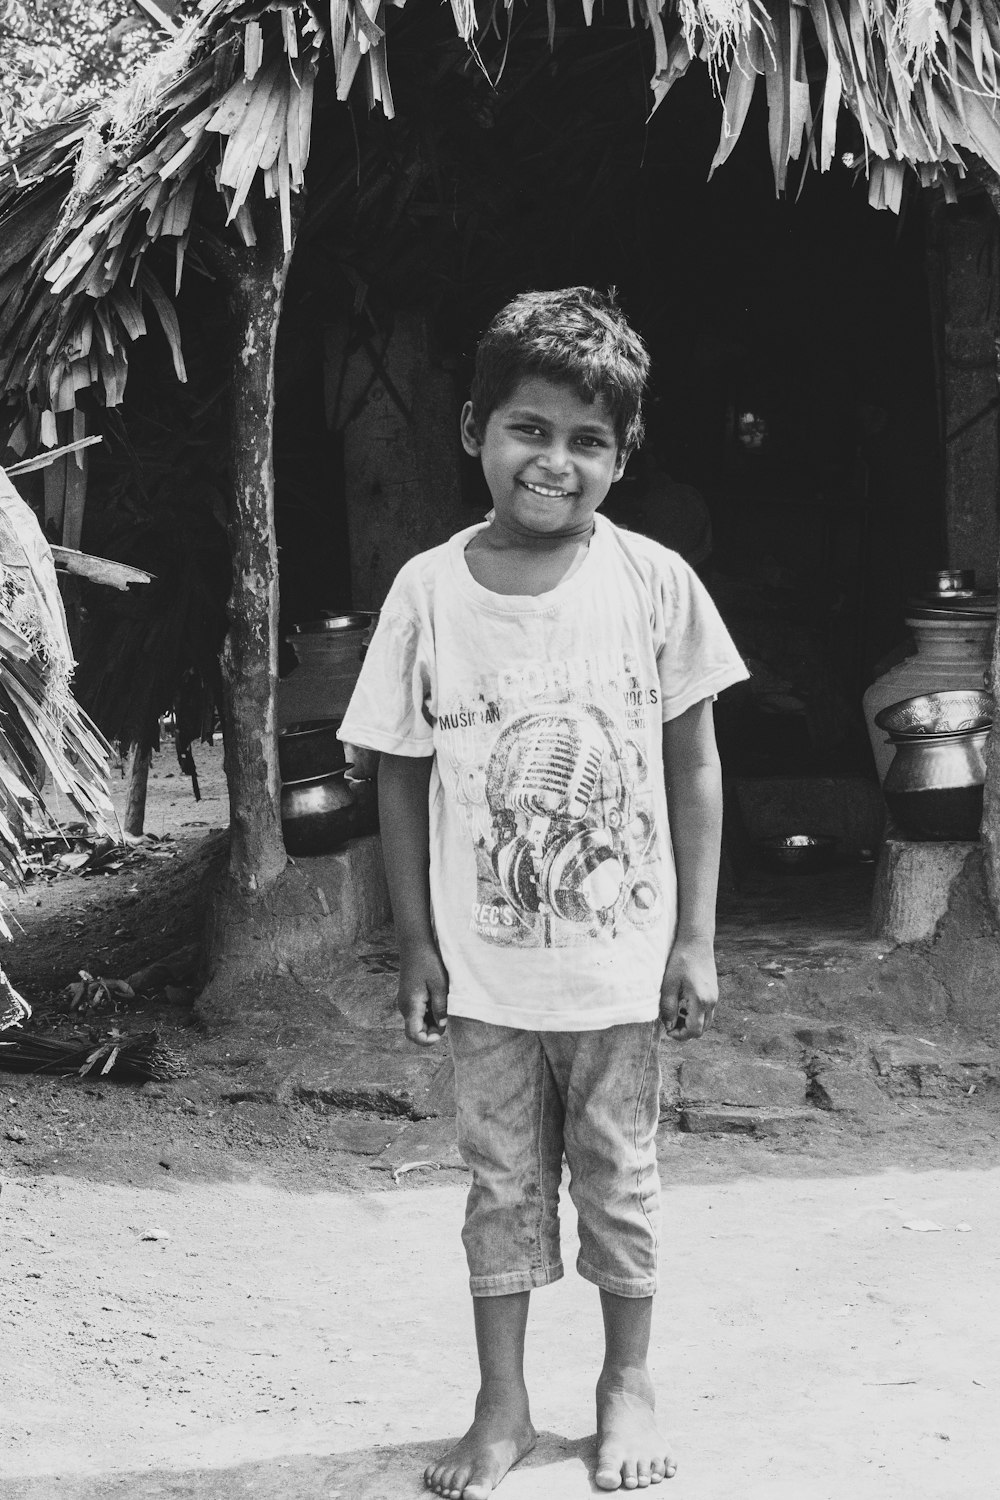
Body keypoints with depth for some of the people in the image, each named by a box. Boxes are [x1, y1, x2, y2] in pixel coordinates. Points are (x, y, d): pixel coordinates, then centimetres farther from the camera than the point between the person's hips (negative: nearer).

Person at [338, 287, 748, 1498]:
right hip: (484, 959, 1)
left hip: (619, 960, -1)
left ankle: (627, 1384, 31)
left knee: (617, 1176, 13)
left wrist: (696, 940, -3)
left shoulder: (653, 582, -8)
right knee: (502, 1181, 12)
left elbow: (694, 771, -2)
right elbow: (401, 776, 0)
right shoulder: (429, 590, -6)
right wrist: (416, 942, -1)